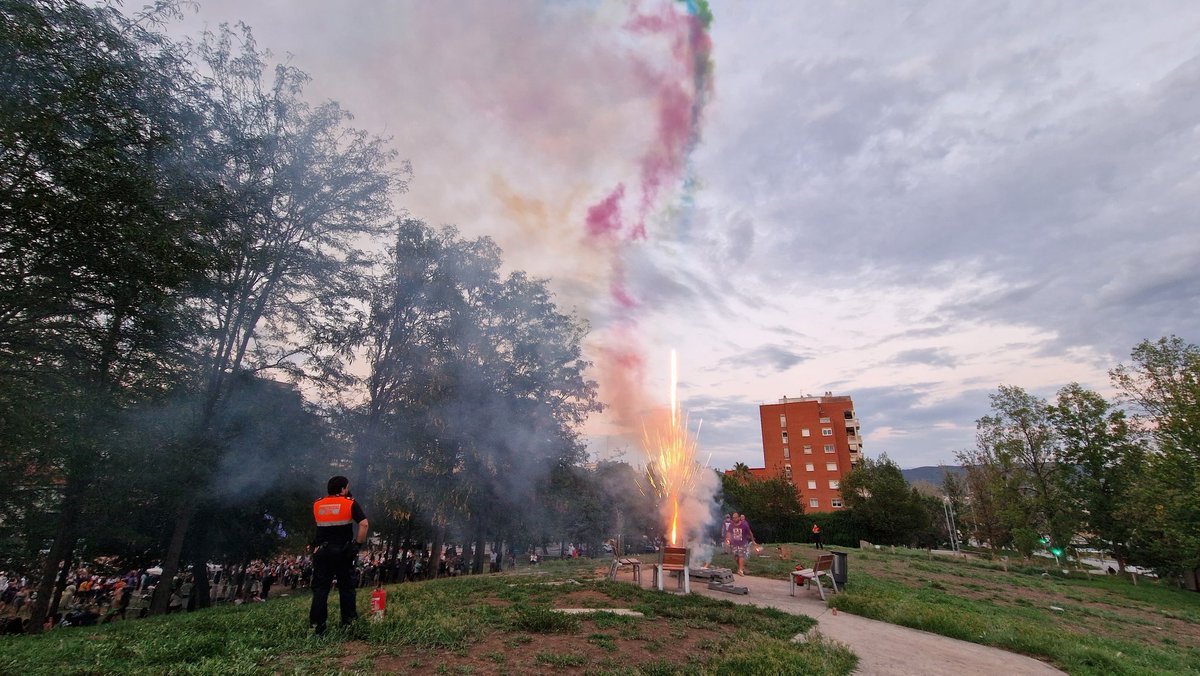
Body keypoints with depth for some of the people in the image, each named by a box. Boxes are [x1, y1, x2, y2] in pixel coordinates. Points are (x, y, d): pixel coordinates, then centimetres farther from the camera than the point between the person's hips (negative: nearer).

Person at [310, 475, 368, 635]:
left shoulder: (317, 505, 6)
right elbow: (364, 524, -16)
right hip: (343, 551, -2)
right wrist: (358, 544, -7)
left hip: (321, 551, 2)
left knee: (320, 589, 8)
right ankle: (348, 622, 17)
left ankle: (317, 625, 7)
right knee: (346, 587, 10)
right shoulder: (350, 503, -5)